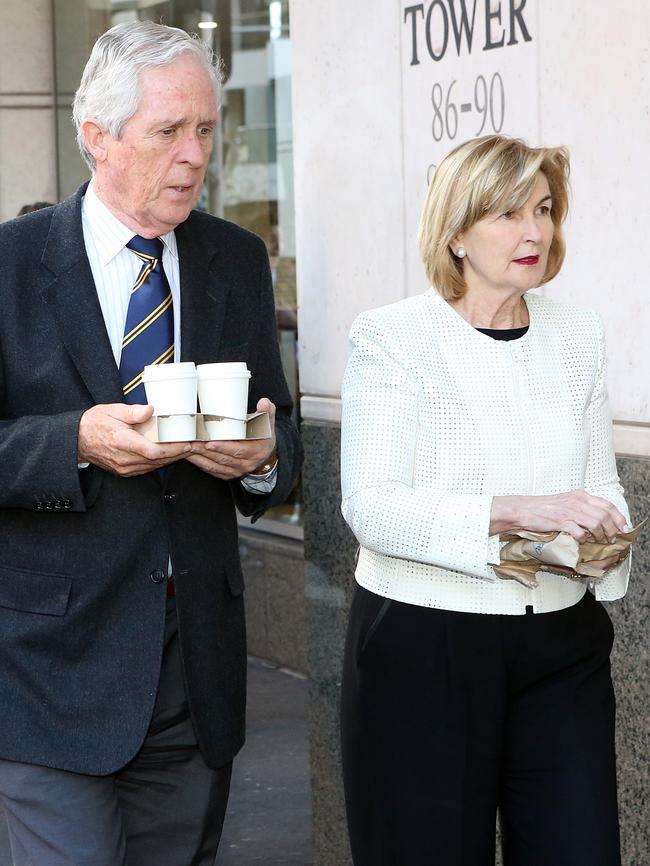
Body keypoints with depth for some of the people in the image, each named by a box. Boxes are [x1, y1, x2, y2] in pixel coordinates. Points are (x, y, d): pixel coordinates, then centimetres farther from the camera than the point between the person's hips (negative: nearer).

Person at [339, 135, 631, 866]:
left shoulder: (577, 337, 9)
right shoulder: (389, 338, -6)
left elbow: (600, 481, 15)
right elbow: (371, 505, -16)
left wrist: (607, 538, -9)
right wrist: (516, 512, -28)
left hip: (561, 648, 4)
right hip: (422, 649, -4)